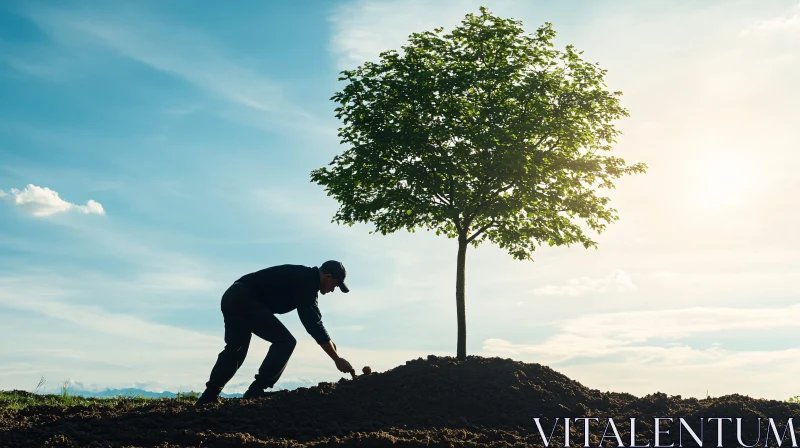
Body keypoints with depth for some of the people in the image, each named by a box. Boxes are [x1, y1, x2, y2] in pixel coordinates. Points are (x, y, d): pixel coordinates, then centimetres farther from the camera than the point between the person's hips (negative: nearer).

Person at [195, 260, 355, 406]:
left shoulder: (303, 277, 18)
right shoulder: (307, 282, -10)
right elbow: (313, 324, -13)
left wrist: (328, 342, 28)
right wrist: (337, 359, -8)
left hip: (232, 298, 10)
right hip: (245, 300, -10)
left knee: (235, 349, 21)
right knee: (285, 341, -8)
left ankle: (209, 395, 20)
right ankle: (256, 391, -8)